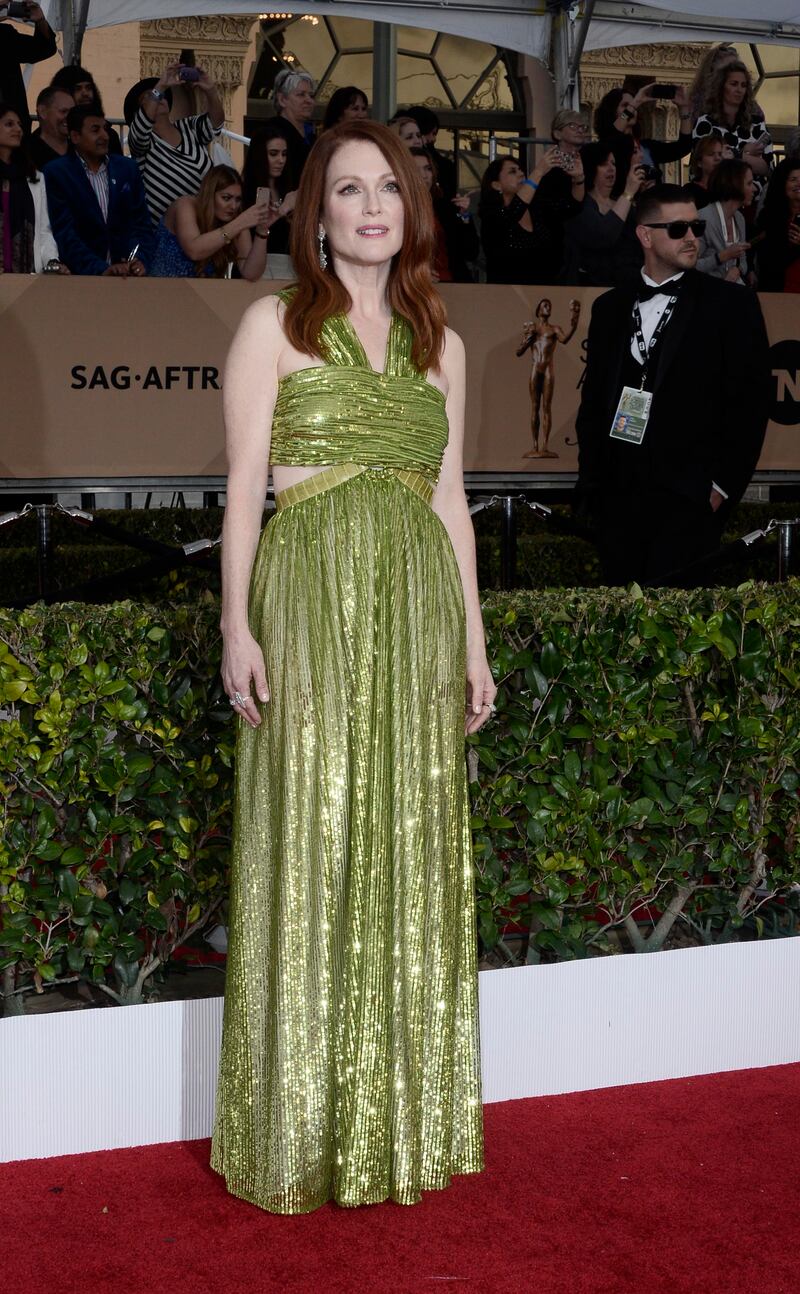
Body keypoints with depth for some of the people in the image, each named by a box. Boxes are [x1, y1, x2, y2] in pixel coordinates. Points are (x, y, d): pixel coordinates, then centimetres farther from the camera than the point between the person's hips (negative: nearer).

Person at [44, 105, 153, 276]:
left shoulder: (128, 168, 11)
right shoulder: (56, 173, -1)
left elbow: (141, 224, 9)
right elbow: (65, 234, -9)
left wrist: (140, 261, -9)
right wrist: (102, 269, -20)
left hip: (128, 273, 3)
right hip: (81, 275, -3)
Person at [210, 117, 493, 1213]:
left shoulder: (439, 342, 15)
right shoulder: (275, 323, 4)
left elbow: (450, 499, 15)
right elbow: (244, 485, -1)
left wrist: (473, 641, 12)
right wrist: (237, 626, -10)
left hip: (417, 611, 4)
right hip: (310, 604, -4)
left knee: (410, 857, 6)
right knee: (310, 855, -2)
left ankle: (405, 1118, 17)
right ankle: (303, 1130, 10)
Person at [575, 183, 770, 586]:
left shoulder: (731, 304, 2)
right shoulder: (610, 307, 14)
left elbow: (751, 401, -2)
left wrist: (723, 485, -6)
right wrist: (590, 479, 9)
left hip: (689, 497, -4)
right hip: (617, 495, 4)